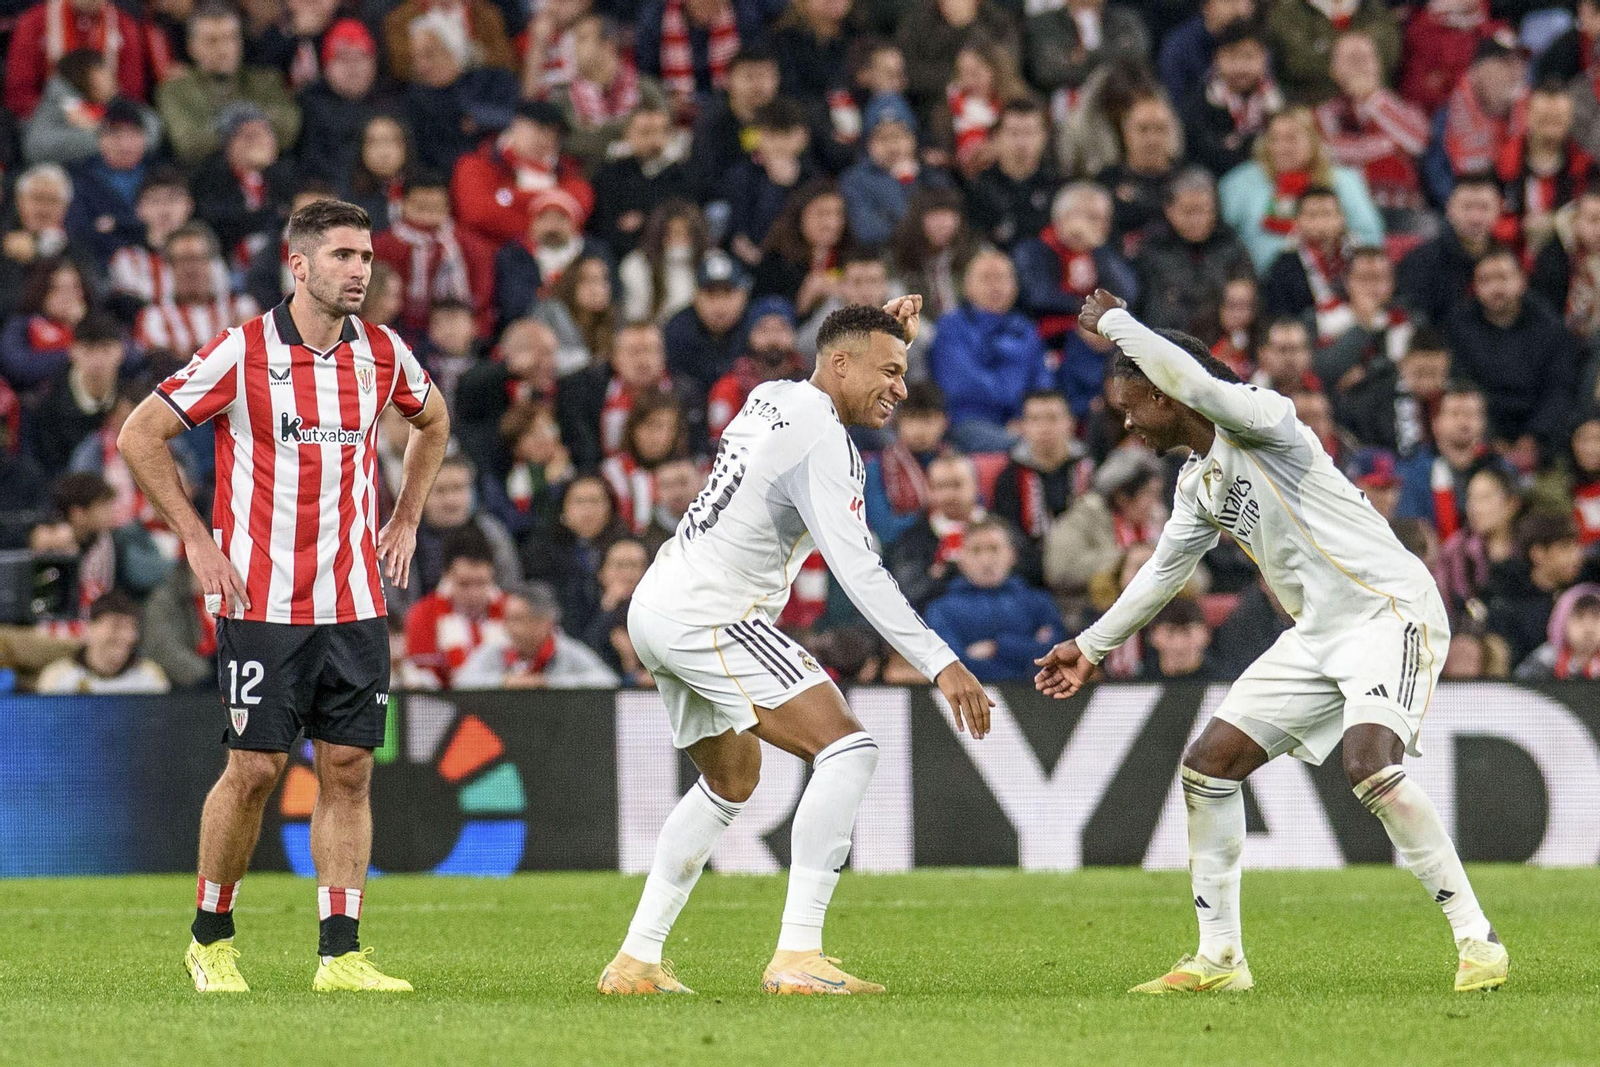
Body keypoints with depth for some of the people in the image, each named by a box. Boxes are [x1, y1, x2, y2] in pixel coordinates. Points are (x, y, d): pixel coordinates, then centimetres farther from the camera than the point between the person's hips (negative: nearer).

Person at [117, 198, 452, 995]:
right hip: (262, 600, -4)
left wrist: (406, 520, 18)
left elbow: (433, 422, 27)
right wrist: (197, 539, -5)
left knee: (348, 769, 1)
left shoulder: (383, 354, 5)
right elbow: (140, 436, -3)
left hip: (355, 601, 4)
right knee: (254, 769, -3)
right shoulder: (242, 353, -9)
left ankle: (340, 953, 3)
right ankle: (210, 938, 14)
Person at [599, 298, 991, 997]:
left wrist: (889, 334, 27)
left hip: (657, 611, 11)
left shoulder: (775, 397, 13)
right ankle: (797, 956, -26)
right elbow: (856, 568, -25)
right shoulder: (819, 438, -16)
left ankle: (636, 959, 27)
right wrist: (939, 662, -28)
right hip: (708, 618, -11)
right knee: (846, 748, -18)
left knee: (732, 779, 28)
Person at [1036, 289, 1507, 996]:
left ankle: (1477, 942, -21)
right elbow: (1164, 569, 28)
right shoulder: (1196, 482, 14)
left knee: (1369, 764, -29)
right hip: (1317, 633, 10)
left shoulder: (1262, 420, -13)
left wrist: (1115, 322, -17)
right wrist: (1091, 647, 34)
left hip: (1391, 609, -10)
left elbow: (1193, 380, -32)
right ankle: (1218, 958, 12)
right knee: (1209, 762, 4)